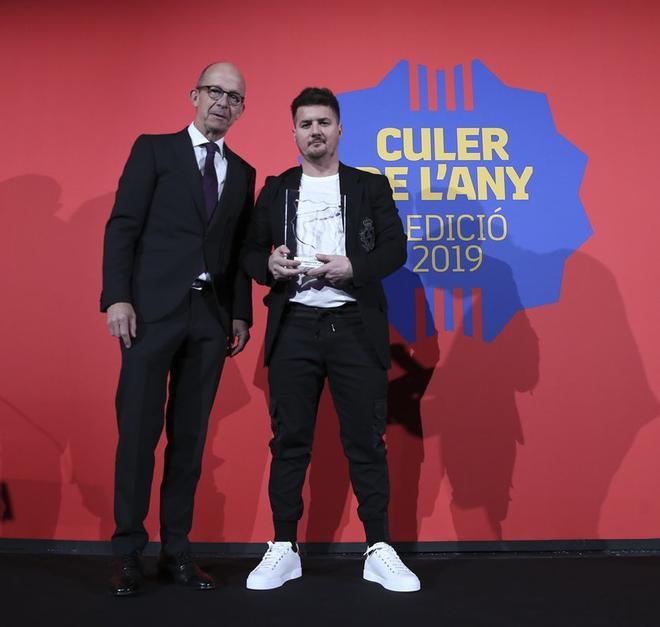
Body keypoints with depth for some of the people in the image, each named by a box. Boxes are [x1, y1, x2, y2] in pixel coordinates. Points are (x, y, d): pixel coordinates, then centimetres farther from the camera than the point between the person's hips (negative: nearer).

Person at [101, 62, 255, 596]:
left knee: (190, 437, 6)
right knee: (138, 432, -1)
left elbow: (238, 250, 14)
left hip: (212, 316, 4)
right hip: (154, 309, -3)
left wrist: (241, 312, 6)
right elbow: (123, 227, -2)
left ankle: (177, 550, 16)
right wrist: (118, 297, -12)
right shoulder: (154, 149, 6)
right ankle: (129, 552, 11)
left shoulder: (243, 173, 17)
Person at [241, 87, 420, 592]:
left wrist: (352, 267, -16)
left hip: (356, 327, -1)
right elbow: (251, 252, 12)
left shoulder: (371, 186, 11)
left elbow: (395, 248, 2)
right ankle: (284, 550, 17)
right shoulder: (275, 189, 15)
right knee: (289, 440, 5)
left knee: (366, 440, 2)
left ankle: (379, 552, 13)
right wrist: (270, 263, -11)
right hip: (294, 327, 2)